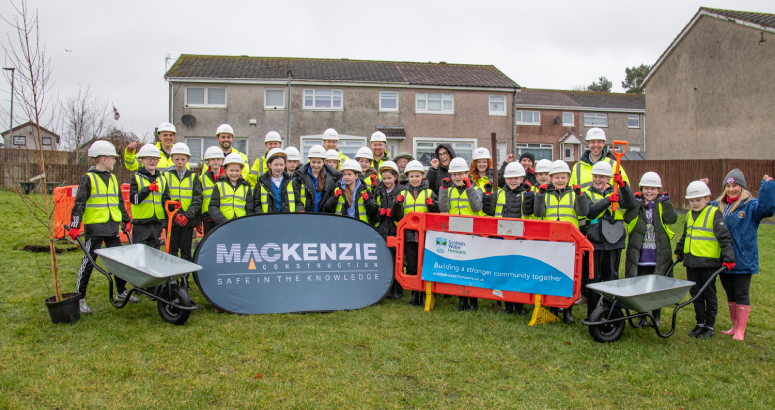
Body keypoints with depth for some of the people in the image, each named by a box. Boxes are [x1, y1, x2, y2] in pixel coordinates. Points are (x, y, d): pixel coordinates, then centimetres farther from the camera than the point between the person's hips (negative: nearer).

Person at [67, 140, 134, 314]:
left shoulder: (113, 179, 14)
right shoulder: (88, 178, -6)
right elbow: (79, 203, -10)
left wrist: (126, 220, 23)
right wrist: (74, 226, -16)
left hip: (112, 228, 6)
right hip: (94, 228, -6)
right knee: (88, 262, -2)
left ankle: (121, 292, 25)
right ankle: (80, 298, 7)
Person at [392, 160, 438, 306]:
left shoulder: (429, 193, 6)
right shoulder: (403, 194, 10)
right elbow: (397, 217, 7)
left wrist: (432, 206, -17)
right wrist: (397, 204, -11)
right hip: (409, 235, 2)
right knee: (411, 267, 6)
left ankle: (425, 294, 10)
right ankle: (414, 294, 17)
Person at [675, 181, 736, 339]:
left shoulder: (714, 214, -8)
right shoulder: (690, 215, 12)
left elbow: (724, 237, -13)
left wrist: (729, 258, -19)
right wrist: (679, 251, 32)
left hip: (708, 262, -6)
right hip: (691, 261, 6)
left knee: (709, 295, 5)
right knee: (695, 293, 12)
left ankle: (709, 326, 15)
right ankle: (700, 323, 24)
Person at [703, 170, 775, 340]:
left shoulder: (750, 205, -8)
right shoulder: (718, 206, 9)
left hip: (743, 261, -6)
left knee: (741, 295, 1)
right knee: (730, 294, 16)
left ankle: (740, 331, 10)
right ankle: (735, 326, 29)